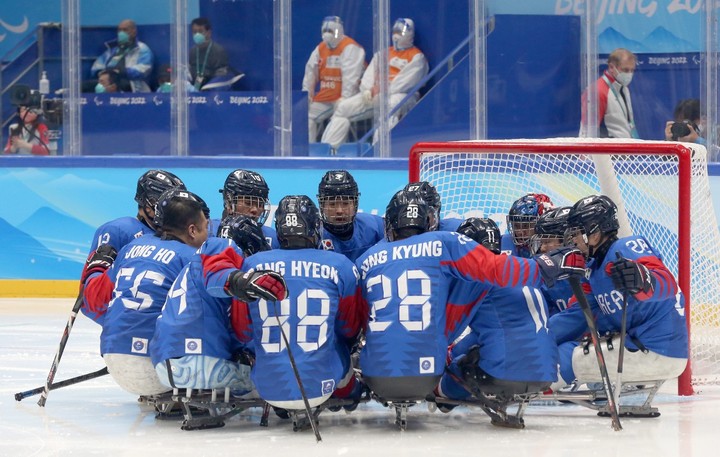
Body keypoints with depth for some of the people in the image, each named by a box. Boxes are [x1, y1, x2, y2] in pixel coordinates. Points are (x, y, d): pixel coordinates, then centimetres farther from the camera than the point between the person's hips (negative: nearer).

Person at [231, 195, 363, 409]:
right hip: (321, 388, -1)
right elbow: (350, 330, 9)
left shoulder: (252, 265, -2)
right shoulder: (340, 266, -4)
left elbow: (243, 333, 6)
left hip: (268, 389, 1)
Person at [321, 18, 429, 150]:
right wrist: (367, 90, -6)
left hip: (400, 95, -7)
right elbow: (370, 73, 15)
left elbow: (405, 81, -10)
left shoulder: (417, 56, 3)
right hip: (374, 95, 7)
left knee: (390, 104, -42)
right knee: (343, 107, -5)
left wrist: (382, 90, -16)